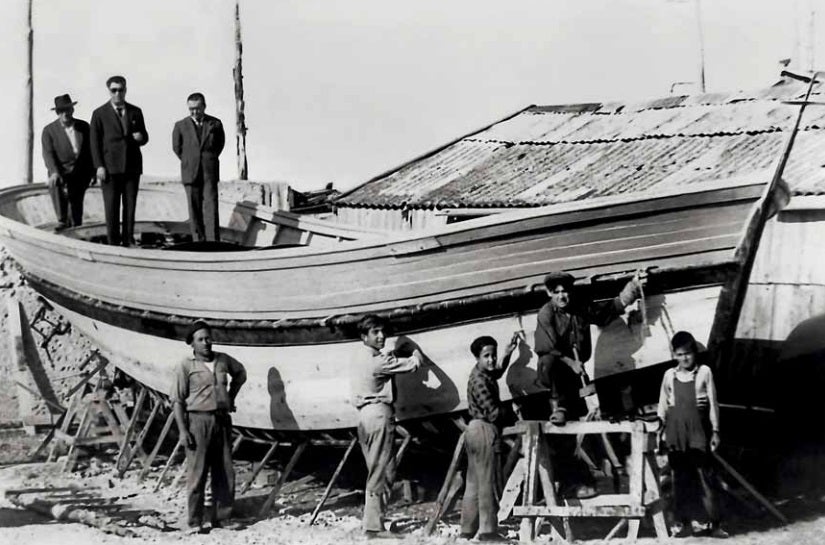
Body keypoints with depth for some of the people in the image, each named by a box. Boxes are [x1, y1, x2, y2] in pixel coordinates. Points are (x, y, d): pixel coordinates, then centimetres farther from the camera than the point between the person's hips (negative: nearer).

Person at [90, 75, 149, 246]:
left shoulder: (135, 112, 11)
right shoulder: (100, 114, 3)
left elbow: (144, 138, 17)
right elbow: (95, 142, 0)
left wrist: (141, 137, -8)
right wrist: (99, 166, -9)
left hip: (132, 166, 3)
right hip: (110, 167, -2)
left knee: (130, 206, 2)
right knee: (111, 207, -2)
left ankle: (128, 242, 8)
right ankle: (113, 243, 3)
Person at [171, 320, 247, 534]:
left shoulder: (223, 360, 8)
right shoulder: (186, 366, -5)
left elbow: (240, 373, 31)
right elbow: (177, 400, -8)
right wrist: (182, 431, -14)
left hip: (222, 420, 5)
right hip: (198, 420, -5)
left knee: (225, 473, 6)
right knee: (197, 473, -5)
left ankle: (222, 518, 16)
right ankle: (194, 523, 1)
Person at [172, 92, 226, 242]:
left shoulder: (215, 124, 4)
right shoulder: (181, 126, 3)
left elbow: (220, 144, 17)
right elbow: (177, 148, 13)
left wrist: (209, 160, 12)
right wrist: (189, 163, 11)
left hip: (210, 173, -1)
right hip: (190, 174, 1)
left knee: (211, 208, -9)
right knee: (195, 211, 2)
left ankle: (213, 242, -13)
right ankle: (199, 241, 7)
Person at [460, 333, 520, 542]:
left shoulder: (485, 374, 13)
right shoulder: (479, 380, -18)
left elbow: (499, 372, 38)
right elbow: (493, 413, -21)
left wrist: (508, 353, 25)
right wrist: (510, 412, -2)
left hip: (475, 430, 11)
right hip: (485, 431, -11)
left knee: (473, 483, 12)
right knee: (488, 483, -8)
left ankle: (468, 530, 16)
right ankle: (488, 530, -7)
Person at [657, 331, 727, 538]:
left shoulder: (704, 372, 2)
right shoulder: (669, 375, 9)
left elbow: (712, 403, 3)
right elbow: (663, 405, 13)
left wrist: (715, 430, 1)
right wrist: (661, 429, 8)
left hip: (698, 428, -2)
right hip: (676, 430, 2)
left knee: (704, 476, -4)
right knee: (680, 478, 5)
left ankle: (712, 523, 0)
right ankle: (681, 522, 9)